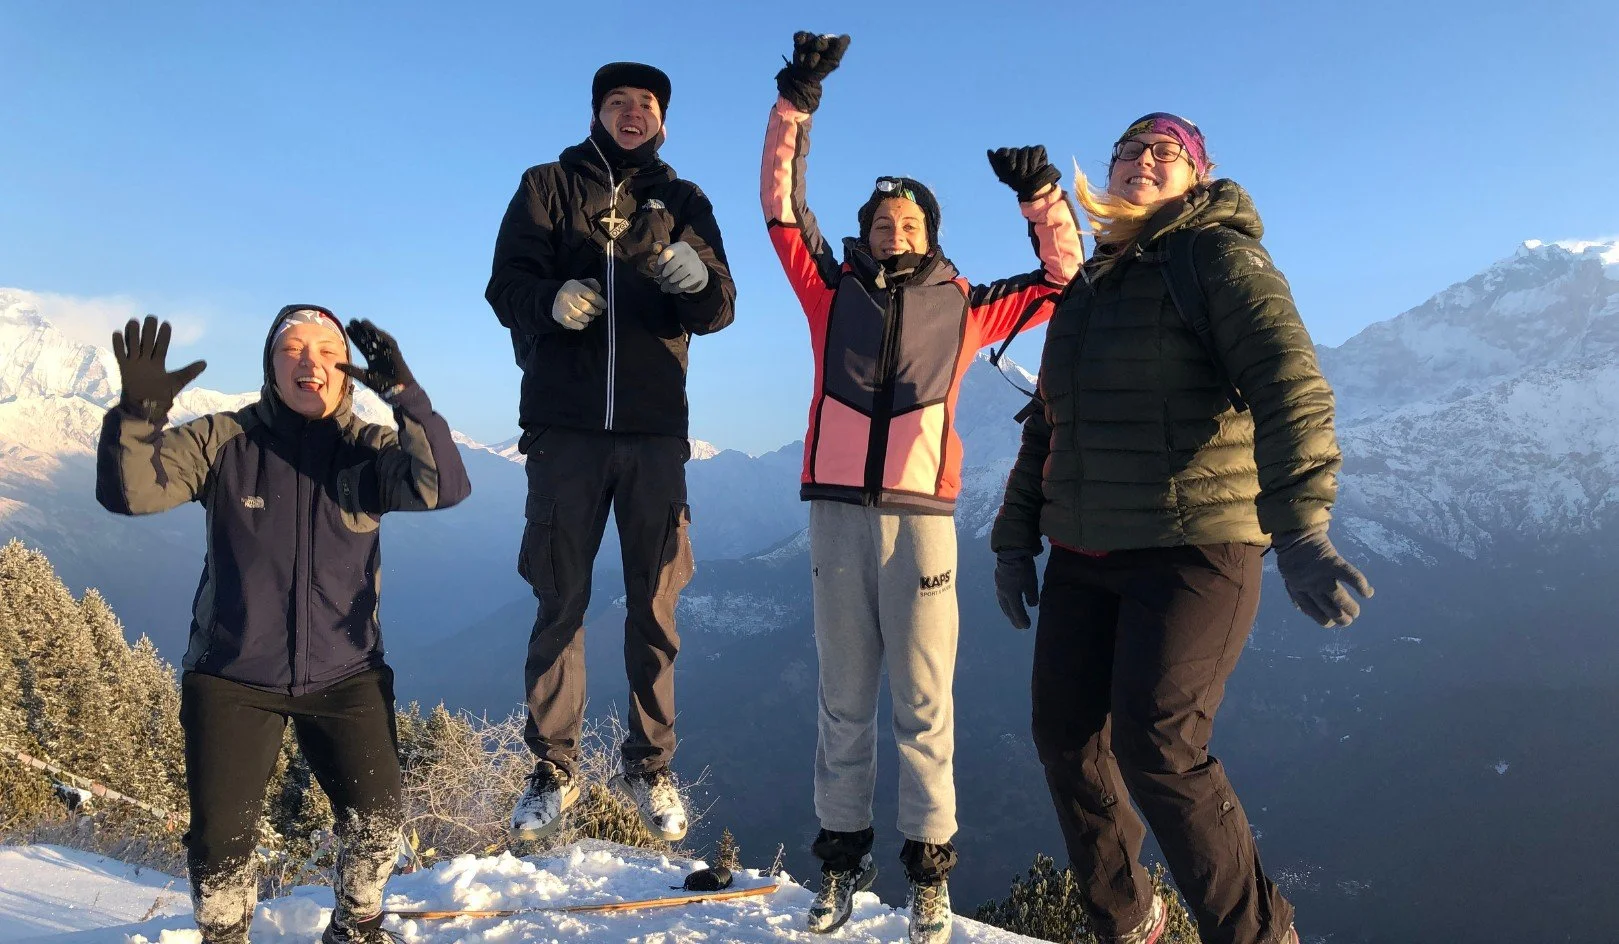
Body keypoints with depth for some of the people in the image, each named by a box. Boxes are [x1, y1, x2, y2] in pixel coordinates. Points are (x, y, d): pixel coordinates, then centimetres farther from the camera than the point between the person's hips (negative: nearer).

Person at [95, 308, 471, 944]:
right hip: (232, 680, 0)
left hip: (346, 676, 1)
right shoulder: (222, 441, -4)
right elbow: (128, 492, -13)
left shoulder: (369, 448, -4)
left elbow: (444, 487, -22)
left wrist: (405, 395, -34)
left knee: (377, 820, 0)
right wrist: (138, 415, -31)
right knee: (220, 837, 3)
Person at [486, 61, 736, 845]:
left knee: (655, 604, 3)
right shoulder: (548, 187, 11)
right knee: (560, 599, 2)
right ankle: (553, 770, 13)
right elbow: (506, 288, 2)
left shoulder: (682, 201, 13)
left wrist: (695, 279, -21)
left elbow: (719, 311, 2)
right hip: (564, 426, -1)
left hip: (654, 430, 1)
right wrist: (552, 299, -20)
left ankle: (650, 766, 15)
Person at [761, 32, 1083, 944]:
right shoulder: (834, 292, 14)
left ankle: (932, 866, 12)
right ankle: (842, 852, 18)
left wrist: (1042, 193, 6)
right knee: (844, 696, 8)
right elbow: (782, 206, 10)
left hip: (921, 514, -1)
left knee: (924, 701, 1)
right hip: (838, 510, 1)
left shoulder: (961, 306, 14)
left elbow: (1062, 283, 19)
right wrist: (796, 101, 2)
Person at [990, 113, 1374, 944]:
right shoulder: (1085, 292, 19)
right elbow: (1045, 428, 24)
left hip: (1194, 548, -7)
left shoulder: (1218, 256, -3)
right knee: (1066, 740, 6)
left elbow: (1287, 384, -19)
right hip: (1083, 556, 7)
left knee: (1157, 745, -15)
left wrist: (1298, 527, -33)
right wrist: (1014, 538, 20)